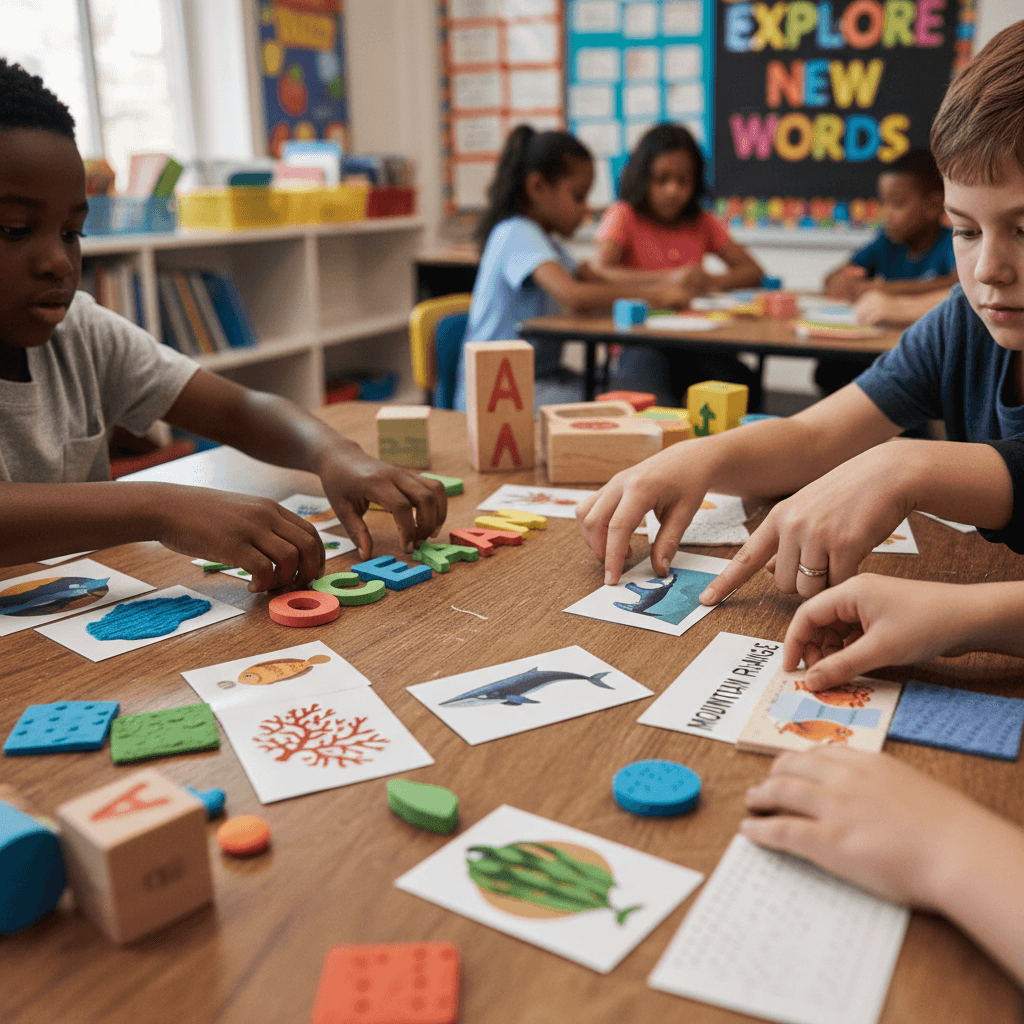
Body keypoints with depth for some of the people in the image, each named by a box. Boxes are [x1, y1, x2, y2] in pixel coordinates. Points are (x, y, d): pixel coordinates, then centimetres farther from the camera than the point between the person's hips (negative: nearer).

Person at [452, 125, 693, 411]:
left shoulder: (548, 243, 18)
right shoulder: (517, 234, -15)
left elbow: (599, 284, 14)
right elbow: (575, 296, -30)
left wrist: (664, 283, -3)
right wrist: (654, 295, -23)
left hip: (541, 379, 9)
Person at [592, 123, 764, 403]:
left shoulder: (701, 222, 14)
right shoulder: (624, 215, 1)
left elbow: (753, 271, 10)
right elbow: (599, 273, -17)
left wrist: (712, 281, -12)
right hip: (640, 343, -5)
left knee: (745, 386, -23)